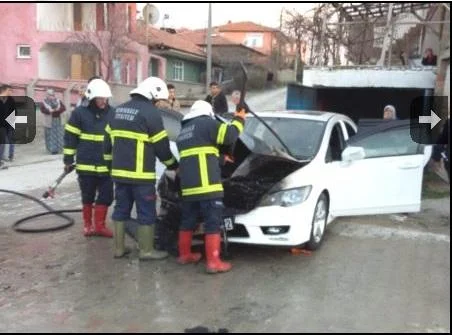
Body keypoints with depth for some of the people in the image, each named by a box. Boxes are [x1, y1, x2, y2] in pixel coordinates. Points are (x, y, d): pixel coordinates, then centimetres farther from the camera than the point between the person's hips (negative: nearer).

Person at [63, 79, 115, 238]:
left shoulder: (112, 113, 4)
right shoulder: (80, 112, -5)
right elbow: (70, 137, -2)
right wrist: (68, 159, -3)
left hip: (107, 165, 3)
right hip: (86, 165, -2)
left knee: (106, 196, 6)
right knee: (88, 197, 11)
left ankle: (99, 225, 21)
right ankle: (87, 224, 28)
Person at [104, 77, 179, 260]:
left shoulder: (120, 109, 14)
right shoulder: (150, 112, -11)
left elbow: (109, 140, 18)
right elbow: (162, 146, -8)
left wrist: (112, 163, 26)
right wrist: (174, 165, 6)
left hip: (119, 171, 8)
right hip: (141, 174, -8)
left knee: (121, 209, 15)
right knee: (146, 212, 3)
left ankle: (119, 248, 22)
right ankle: (146, 250, 11)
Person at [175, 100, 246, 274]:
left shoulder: (182, 133, 27)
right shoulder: (207, 123, 1)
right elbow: (230, 135, -7)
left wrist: (221, 158, 42)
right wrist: (239, 119, 11)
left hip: (188, 186, 8)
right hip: (207, 185, -7)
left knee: (188, 221, 19)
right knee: (212, 223, -3)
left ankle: (184, 254, 30)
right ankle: (213, 262, -2)